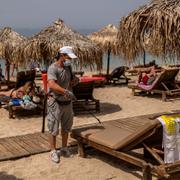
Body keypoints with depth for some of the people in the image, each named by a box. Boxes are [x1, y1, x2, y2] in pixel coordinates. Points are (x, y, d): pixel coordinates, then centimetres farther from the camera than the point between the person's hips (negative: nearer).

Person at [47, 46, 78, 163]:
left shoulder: (68, 67, 5)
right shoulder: (53, 68, -19)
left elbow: (72, 82, 19)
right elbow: (52, 85, -36)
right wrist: (66, 92, -44)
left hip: (67, 102, 7)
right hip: (56, 103, -7)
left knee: (66, 127, 16)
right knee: (54, 129, 4)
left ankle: (64, 148, 31)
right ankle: (53, 151, 17)